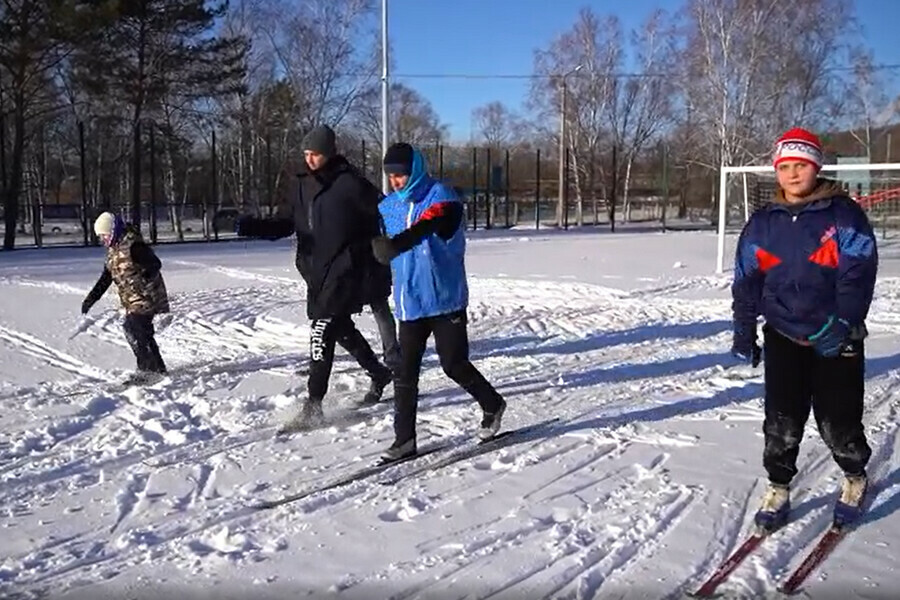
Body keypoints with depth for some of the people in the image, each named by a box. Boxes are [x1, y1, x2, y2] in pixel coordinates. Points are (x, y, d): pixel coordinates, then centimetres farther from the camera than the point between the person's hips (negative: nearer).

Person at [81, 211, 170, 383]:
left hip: (146, 298, -9)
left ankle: (148, 369, -8)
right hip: (132, 301, 9)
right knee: (142, 334, 10)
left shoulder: (133, 245, -16)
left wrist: (145, 278, -39)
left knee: (134, 331, -14)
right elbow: (105, 279, 19)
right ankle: (158, 369, 19)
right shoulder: (113, 250, 14)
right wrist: (91, 298, 15)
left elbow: (155, 263, -22)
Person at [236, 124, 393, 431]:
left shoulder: (350, 183, -10)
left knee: (321, 333, -13)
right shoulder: (306, 185, 11)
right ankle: (379, 374, 41)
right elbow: (283, 223, 9)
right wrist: (251, 227, -9)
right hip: (317, 273, 8)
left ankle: (313, 406, -8)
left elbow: (382, 216, -7)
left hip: (343, 272, -8)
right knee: (341, 328, 20)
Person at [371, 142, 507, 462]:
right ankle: (404, 438, 11)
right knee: (405, 373, 2)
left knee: (454, 364, 2)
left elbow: (427, 226, -33)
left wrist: (396, 244, -50)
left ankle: (492, 405, 28)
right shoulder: (389, 206, 7)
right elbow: (374, 238, 20)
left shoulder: (440, 197, -13)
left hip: (445, 300, -5)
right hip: (409, 303, 5)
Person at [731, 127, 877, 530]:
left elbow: (858, 273, -13)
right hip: (783, 337, 3)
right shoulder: (763, 223, 6)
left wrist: (843, 323, -26)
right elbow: (746, 281, 9)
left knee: (838, 423, 5)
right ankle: (778, 490, 17)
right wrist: (743, 333, 5)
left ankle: (854, 478, 32)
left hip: (836, 340, -2)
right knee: (781, 422, 1)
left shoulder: (844, 215, -4)